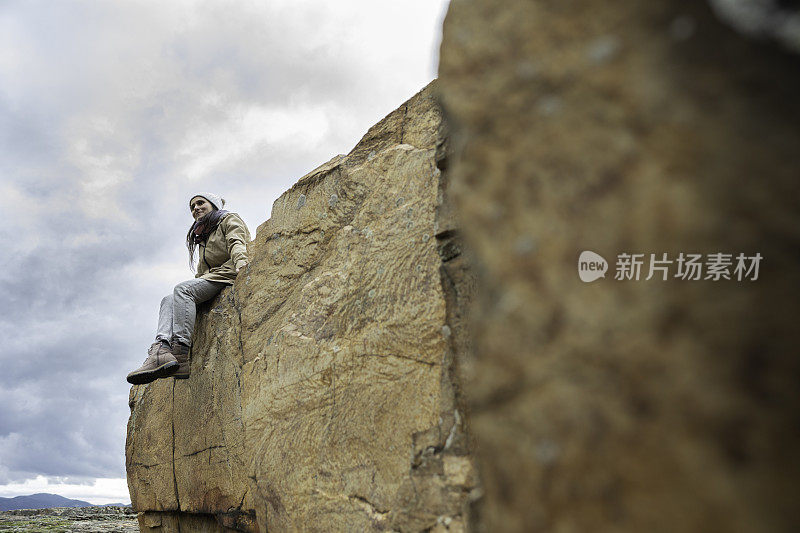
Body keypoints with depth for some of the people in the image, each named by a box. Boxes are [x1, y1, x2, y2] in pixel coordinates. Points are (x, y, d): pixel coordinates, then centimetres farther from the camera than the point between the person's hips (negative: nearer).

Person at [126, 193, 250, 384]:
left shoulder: (229, 219, 13)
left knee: (182, 288, -28)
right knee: (168, 300, -12)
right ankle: (162, 348, -38)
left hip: (228, 275, -8)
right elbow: (201, 274, 27)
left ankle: (180, 358, -41)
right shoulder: (202, 237, 35)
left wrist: (241, 264, -28)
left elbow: (237, 244, -9)